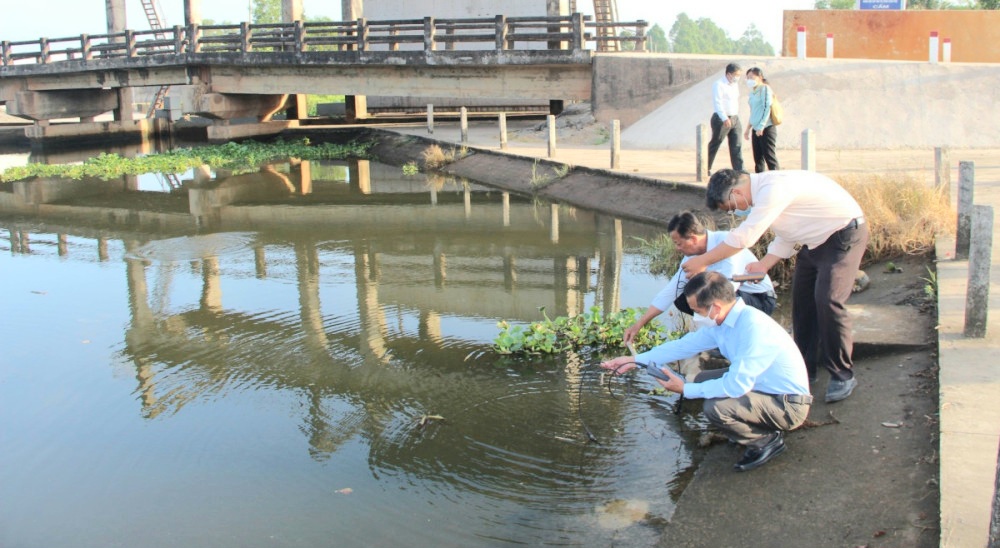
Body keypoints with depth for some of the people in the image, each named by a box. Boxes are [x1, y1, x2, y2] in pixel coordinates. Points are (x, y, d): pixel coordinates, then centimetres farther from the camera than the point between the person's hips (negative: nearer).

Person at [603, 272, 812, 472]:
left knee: (716, 407, -27)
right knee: (702, 380, 10)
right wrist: (636, 360, 6)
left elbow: (737, 385, -30)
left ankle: (767, 441, -1)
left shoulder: (754, 327, -29)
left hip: (789, 404, -9)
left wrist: (686, 390, -19)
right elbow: (684, 345, 9)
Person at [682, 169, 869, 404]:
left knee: (827, 300, -17)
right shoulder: (763, 190, 3)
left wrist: (702, 261, -23)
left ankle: (843, 375, -4)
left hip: (845, 234, -10)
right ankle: (806, 368, 21)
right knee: (802, 301, 10)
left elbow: (743, 237, -31)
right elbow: (786, 236, 12)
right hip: (817, 240, 10)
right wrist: (763, 264, -2)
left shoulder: (774, 189, -29)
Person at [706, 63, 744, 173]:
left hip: (734, 118, 7)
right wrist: (725, 118, -30)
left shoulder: (735, 84, 14)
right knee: (715, 144, 2)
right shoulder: (719, 84, -12)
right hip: (721, 119, -7)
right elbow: (717, 103, -21)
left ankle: (739, 169, 2)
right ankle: (706, 168, 14)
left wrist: (736, 115, 16)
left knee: (736, 146, 2)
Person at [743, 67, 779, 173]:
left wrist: (761, 127, -21)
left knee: (770, 157, -10)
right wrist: (748, 129, 23)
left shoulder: (765, 89, -6)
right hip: (755, 130, 8)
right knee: (758, 159, 9)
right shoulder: (752, 92, 17)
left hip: (766, 129, -8)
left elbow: (767, 108, -15)